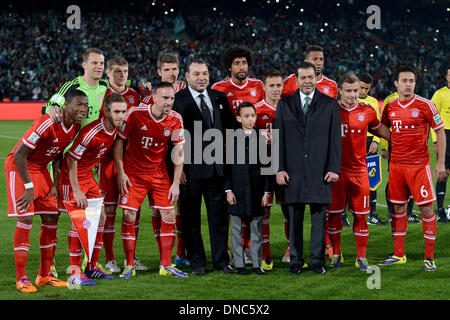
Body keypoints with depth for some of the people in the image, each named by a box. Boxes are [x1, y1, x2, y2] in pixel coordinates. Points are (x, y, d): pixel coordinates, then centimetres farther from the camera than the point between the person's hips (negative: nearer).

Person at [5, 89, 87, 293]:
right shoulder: (48, 124, -29)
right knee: (25, 219, -12)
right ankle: (21, 278, -5)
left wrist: (56, 183, 5)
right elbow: (19, 154, -26)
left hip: (41, 169, 8)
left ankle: (44, 276, 13)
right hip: (18, 167, -8)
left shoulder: (75, 127, -4)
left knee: (51, 218, 4)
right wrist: (29, 187, -22)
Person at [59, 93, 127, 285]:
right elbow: (71, 159, -24)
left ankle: (92, 267, 17)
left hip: (88, 176, 9)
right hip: (73, 177, -9)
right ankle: (75, 273, -9)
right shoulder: (92, 132, -28)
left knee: (100, 217, 8)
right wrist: (76, 191, -24)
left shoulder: (115, 128, -2)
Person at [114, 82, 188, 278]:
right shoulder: (135, 114, -15)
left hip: (159, 172, 3)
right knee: (129, 216, -7)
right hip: (133, 172, -3)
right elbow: (119, 141, -5)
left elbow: (179, 152, -1)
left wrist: (176, 183, -5)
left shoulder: (175, 120, -7)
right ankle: (129, 266, 3)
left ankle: (166, 266, 6)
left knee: (169, 214, -3)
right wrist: (120, 172, -10)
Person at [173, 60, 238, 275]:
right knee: (191, 218, 4)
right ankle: (196, 263, 12)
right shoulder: (178, 100, -5)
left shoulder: (219, 98, 11)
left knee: (219, 215, 9)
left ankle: (221, 260, 16)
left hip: (217, 166, 4)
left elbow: (232, 126, 20)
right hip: (191, 168, -4)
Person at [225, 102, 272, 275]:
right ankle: (239, 264, 12)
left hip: (256, 190, 0)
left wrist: (266, 191, -1)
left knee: (257, 227, 5)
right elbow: (228, 166, 2)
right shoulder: (232, 138, 2)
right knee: (236, 229, 4)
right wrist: (228, 190, -4)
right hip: (237, 190, 0)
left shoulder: (262, 138, 4)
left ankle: (257, 263, 12)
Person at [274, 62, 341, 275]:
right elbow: (279, 138, 6)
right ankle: (296, 260, 11)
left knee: (319, 216, 2)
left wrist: (334, 168, -4)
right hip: (293, 171, 1)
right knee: (295, 217, 3)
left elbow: (335, 138, 4)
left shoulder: (330, 105, 7)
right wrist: (280, 168, -2)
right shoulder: (284, 104, 8)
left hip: (320, 170, 0)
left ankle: (317, 260, 10)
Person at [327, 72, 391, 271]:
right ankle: (336, 254, 17)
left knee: (360, 215, 2)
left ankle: (361, 258, 10)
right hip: (336, 170, -1)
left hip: (359, 170, 1)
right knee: (334, 213, 3)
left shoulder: (367, 111, 4)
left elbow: (380, 129, 23)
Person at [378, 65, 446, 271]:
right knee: (398, 208, 8)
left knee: (426, 208, -4)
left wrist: (441, 162, -6)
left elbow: (440, 132, -2)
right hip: (396, 165, 4)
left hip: (419, 164, -4)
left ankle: (429, 257, 2)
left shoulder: (425, 105, -6)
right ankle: (398, 254, 17)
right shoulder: (390, 107, 6)